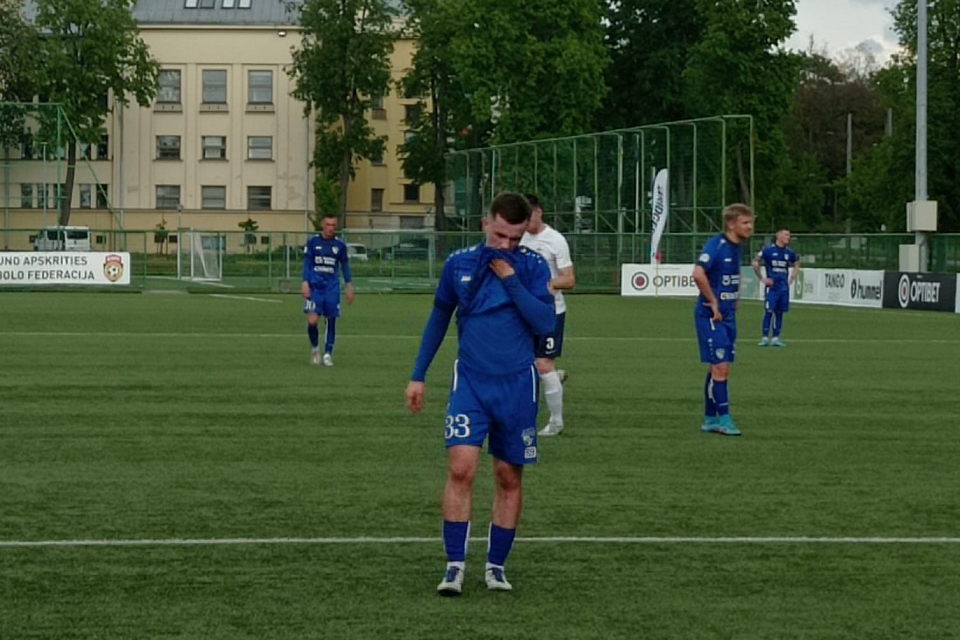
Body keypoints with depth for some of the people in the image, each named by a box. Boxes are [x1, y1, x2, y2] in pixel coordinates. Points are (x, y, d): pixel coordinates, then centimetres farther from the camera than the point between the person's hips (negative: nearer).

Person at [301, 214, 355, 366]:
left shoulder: (340, 245, 6)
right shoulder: (313, 242, 2)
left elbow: (345, 266, 13)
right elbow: (307, 263, 3)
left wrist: (349, 286, 8)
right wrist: (305, 283, -7)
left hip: (332, 287, 1)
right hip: (315, 286, -1)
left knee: (331, 320, -1)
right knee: (312, 321, -12)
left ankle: (328, 354, 9)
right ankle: (315, 347, 14)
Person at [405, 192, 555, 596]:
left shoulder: (533, 267, -2)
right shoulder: (459, 264, 2)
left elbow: (545, 323, -13)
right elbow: (439, 319, 14)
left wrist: (510, 279, -17)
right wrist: (418, 376, 13)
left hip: (517, 385, 0)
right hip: (470, 381, 0)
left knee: (509, 477, 6)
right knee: (461, 468, -14)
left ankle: (496, 565, 17)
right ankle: (455, 565, -10)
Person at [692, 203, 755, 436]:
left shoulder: (736, 247, 11)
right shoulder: (716, 245, -16)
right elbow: (698, 274, -29)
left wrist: (733, 301, 14)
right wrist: (713, 302, -21)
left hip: (727, 315, 9)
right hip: (711, 316, -9)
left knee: (720, 369, 11)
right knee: (720, 368, -9)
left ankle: (710, 419, 17)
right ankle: (723, 419, -6)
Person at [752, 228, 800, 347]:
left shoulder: (789, 252, 9)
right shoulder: (768, 250, -4)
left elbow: (797, 265, 25)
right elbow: (755, 263, 2)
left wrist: (791, 279, 15)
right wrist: (761, 278, -1)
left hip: (784, 287, 4)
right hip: (771, 286, -4)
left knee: (779, 312, 6)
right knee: (768, 311, -8)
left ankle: (776, 337, 11)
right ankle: (764, 337, -4)